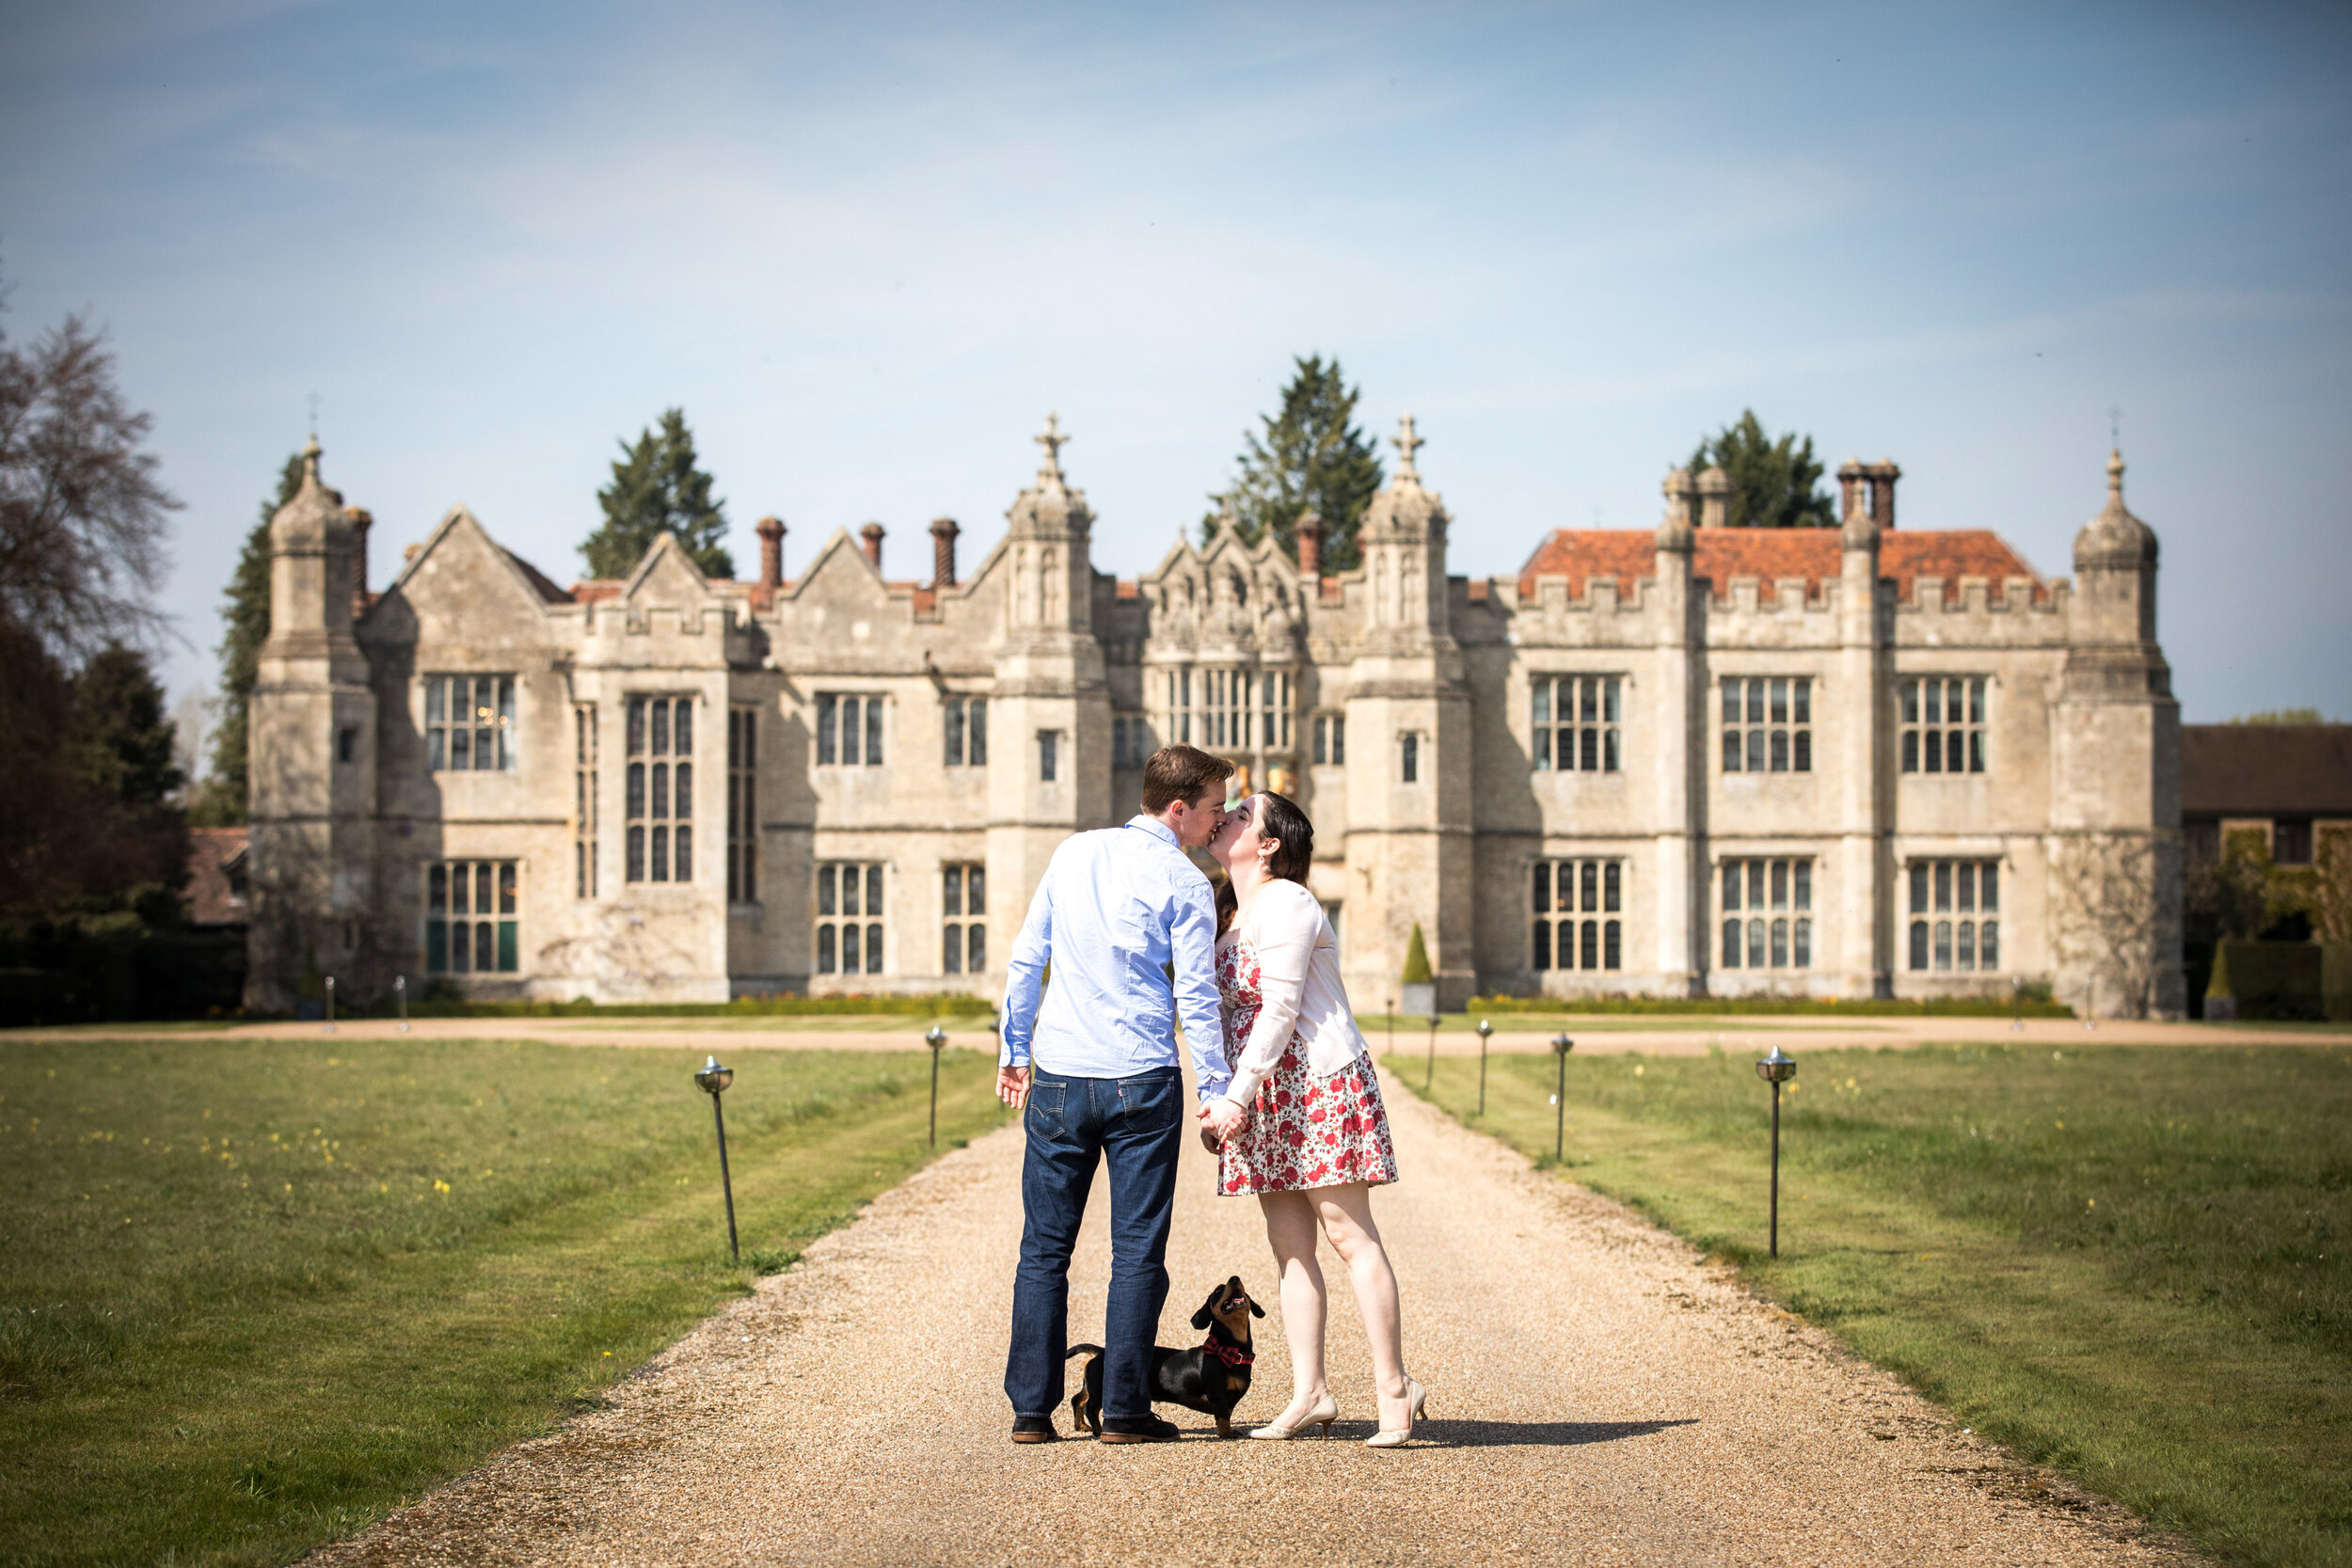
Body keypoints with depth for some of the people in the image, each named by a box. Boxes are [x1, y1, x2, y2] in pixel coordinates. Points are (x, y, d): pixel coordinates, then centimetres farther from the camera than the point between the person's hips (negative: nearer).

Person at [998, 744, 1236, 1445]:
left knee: (1044, 1248, 8)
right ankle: (1124, 1409, 3)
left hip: (1057, 1076, 4)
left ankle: (1031, 1408, 7)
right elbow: (1196, 999, -7)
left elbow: (1024, 961, 11)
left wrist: (1014, 1051, 20)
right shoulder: (1185, 884, -5)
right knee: (1137, 1250, 3)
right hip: (1141, 1081, -4)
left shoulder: (1074, 854, 8)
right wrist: (1218, 1094, 0)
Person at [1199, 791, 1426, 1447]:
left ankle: (1394, 1387, -4)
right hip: (1271, 1098, 9)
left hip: (1321, 1084, -9)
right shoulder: (1232, 916, 18)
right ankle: (1310, 1393, 5)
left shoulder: (1284, 904, -12)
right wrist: (1220, 1098, 10)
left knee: (1350, 1236, -7)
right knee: (1290, 1248, 5)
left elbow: (1279, 1012, -17)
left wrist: (1236, 1096, -20)